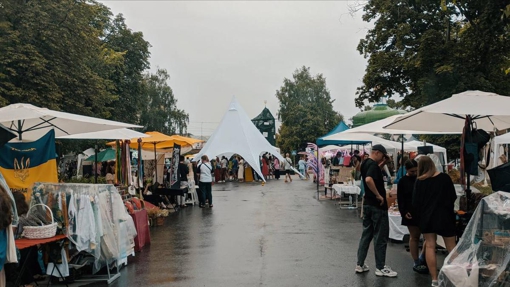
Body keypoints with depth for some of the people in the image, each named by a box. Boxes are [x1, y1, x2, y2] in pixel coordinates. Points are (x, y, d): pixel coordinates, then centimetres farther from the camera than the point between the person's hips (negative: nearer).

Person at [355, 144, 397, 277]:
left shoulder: (365, 163, 10)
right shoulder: (373, 164, -18)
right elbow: (369, 179, -36)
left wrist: (382, 164, 14)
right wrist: (378, 195, -27)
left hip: (368, 204, 9)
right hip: (377, 205, -9)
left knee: (366, 234, 14)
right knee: (380, 237, 2)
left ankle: (360, 265, 18)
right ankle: (380, 267, 10)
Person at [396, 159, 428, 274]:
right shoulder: (403, 181, -1)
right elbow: (400, 199, -1)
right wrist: (404, 212, -11)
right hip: (411, 213, -2)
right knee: (414, 237, 5)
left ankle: (422, 259, 20)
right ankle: (417, 263, 15)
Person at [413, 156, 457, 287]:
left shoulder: (420, 181, -4)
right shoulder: (445, 177, -6)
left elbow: (415, 202, -3)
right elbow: (453, 197, 0)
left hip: (427, 217, 1)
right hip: (444, 216, -1)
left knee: (430, 246, 4)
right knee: (451, 247, 9)